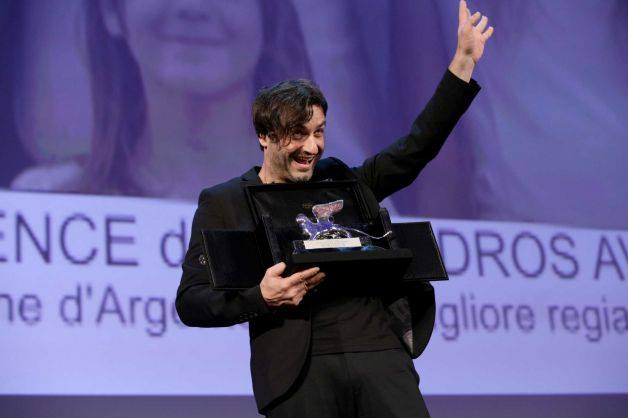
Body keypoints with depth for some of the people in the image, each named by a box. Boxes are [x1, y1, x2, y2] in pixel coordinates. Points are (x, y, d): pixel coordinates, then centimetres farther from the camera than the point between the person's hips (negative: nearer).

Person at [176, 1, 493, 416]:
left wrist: (463, 62, 15)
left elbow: (417, 148, 20)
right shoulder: (223, 202, 9)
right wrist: (261, 297, -15)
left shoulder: (340, 179, 18)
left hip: (381, 352, 3)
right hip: (301, 366, -3)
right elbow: (190, 302, 3)